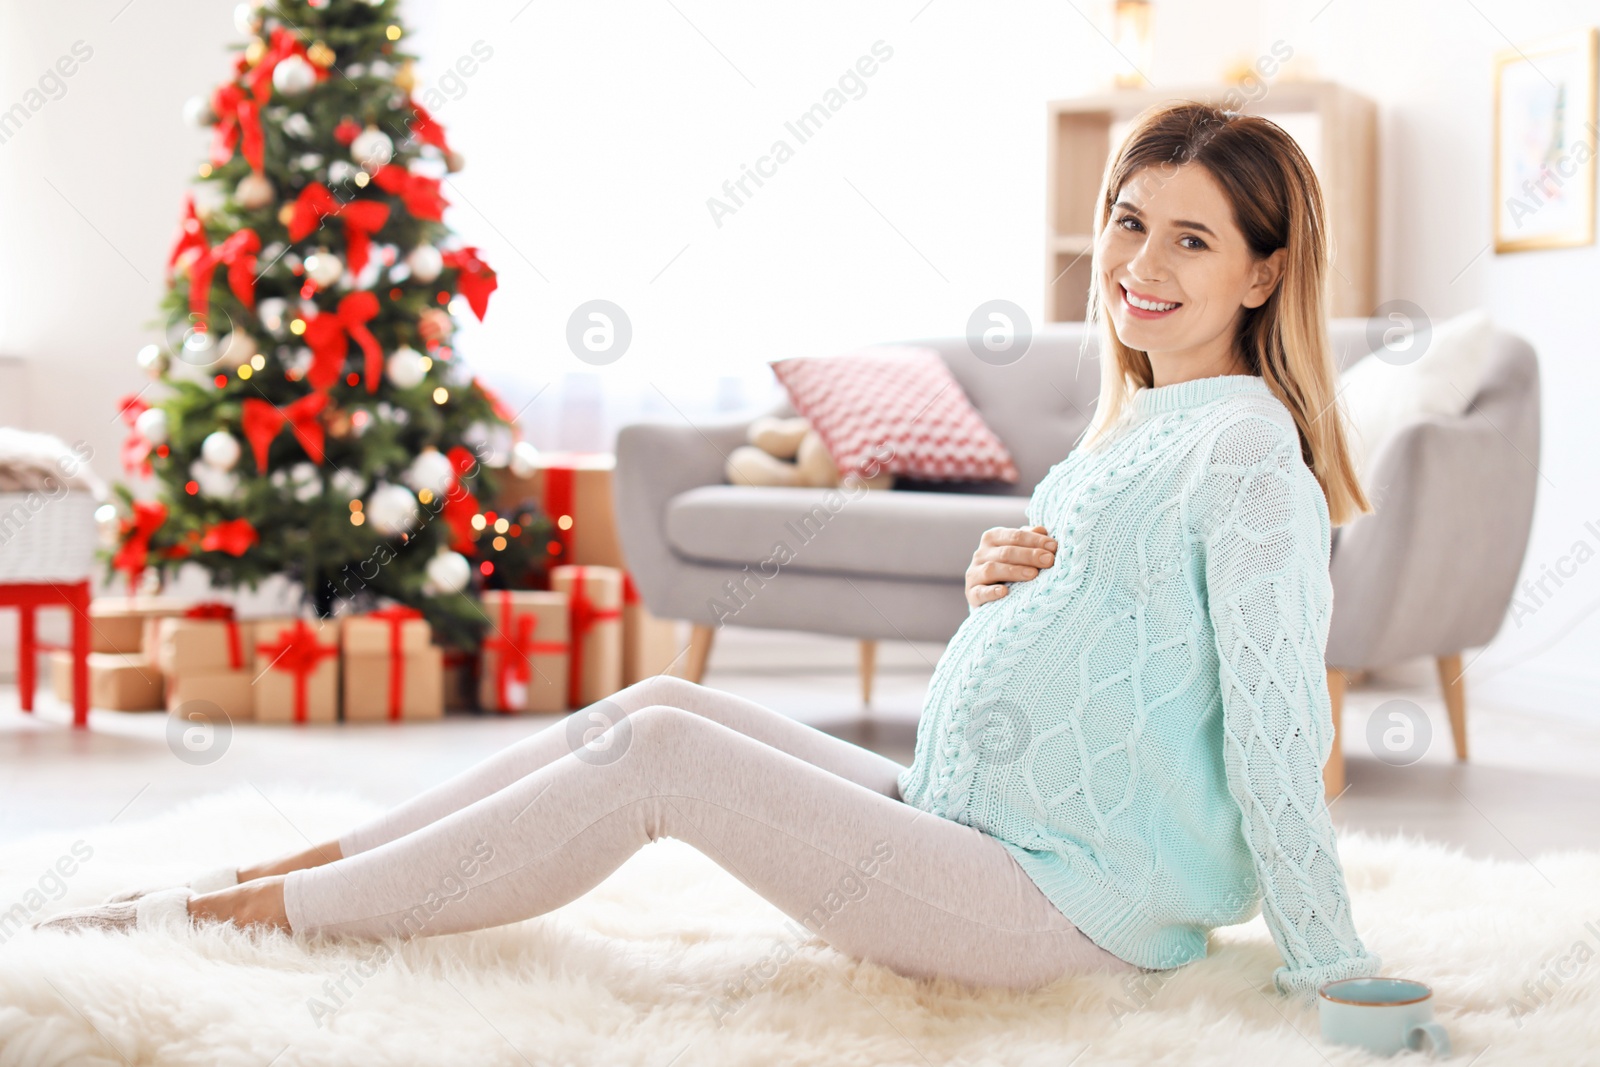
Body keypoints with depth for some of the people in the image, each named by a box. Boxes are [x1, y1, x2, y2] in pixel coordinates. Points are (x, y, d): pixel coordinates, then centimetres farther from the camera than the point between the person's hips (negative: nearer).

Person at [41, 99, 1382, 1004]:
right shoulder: (1132, 428, 15)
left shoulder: (1245, 445, -15)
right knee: (662, 703, 0)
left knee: (657, 753, -15)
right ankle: (288, 868, 6)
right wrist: (993, 590, 0)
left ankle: (258, 914, -6)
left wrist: (1333, 970, -17)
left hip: (1069, 904, -9)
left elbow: (1278, 722, -19)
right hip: (967, 828, 9)